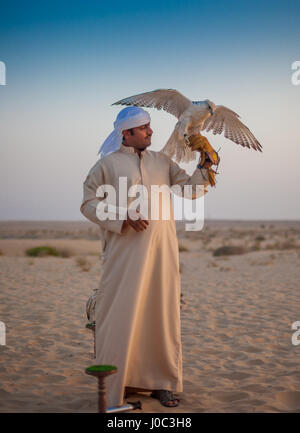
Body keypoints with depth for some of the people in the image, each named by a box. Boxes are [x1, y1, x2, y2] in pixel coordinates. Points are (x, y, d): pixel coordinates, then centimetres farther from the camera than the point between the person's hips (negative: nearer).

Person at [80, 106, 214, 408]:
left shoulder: (162, 162, 14)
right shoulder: (108, 164, 1)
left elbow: (189, 188, 14)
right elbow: (89, 203, -2)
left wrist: (205, 167, -3)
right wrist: (124, 218, -14)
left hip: (161, 251, 4)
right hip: (125, 252, -4)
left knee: (162, 313, 7)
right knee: (122, 316, -2)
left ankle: (162, 382, 18)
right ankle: (112, 387, 9)